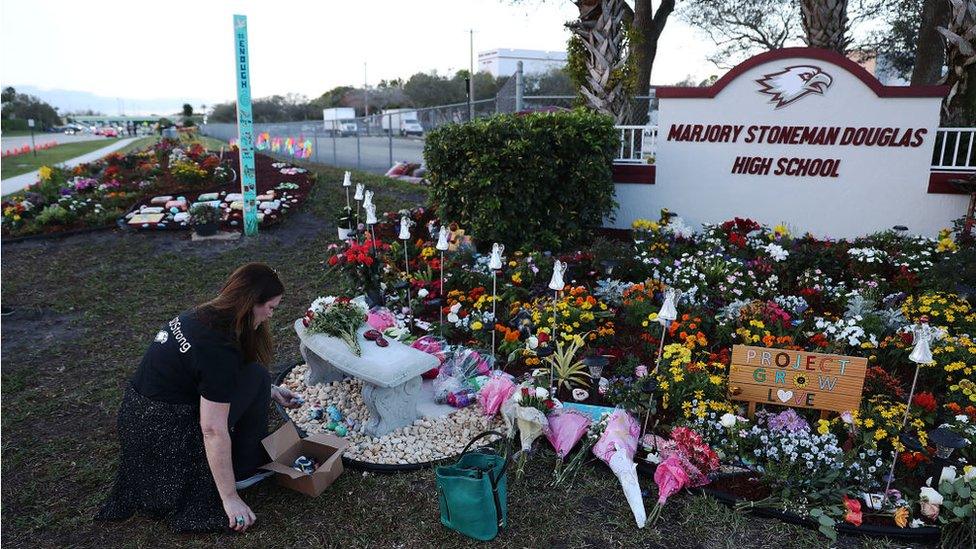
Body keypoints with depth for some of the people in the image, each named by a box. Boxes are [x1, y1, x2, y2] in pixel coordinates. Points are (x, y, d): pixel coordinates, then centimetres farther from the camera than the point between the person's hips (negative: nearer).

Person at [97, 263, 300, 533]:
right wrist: (230, 498, -16)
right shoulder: (219, 349, -27)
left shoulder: (202, 315, 1)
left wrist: (271, 393, 20)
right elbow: (213, 430, -25)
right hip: (164, 436, -9)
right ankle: (245, 470, 7)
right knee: (256, 376, -5)